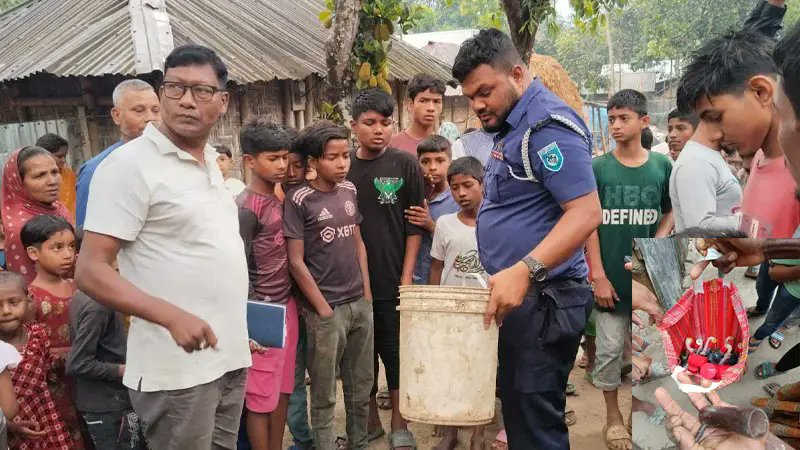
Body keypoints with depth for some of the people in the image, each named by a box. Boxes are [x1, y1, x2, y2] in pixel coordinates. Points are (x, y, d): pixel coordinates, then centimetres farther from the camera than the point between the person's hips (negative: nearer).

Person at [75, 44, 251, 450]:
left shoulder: (211, 162, 11)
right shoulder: (130, 164, -12)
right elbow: (90, 271, -17)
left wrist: (238, 332, 15)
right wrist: (173, 317, -29)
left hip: (230, 356, 8)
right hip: (177, 368, -7)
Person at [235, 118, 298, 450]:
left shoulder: (281, 200, 8)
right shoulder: (245, 208, -15)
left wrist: (290, 307, 12)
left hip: (287, 306, 8)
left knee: (282, 392, 16)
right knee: (260, 400, 5)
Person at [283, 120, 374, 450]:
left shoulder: (349, 191, 6)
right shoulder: (299, 200, -11)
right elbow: (296, 262, -11)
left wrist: (367, 295, 8)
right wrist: (323, 309, -11)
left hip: (360, 305, 6)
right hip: (326, 309, -5)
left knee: (361, 388, 15)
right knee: (324, 395, 5)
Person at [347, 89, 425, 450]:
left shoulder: (405, 165, -2)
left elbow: (415, 227, -2)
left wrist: (407, 277, -7)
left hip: (393, 281, -2)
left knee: (396, 352, 5)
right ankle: (370, 420, 27)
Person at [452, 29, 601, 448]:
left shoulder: (549, 125, -15)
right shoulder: (512, 127, 16)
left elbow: (586, 212, -24)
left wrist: (523, 271, -32)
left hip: (543, 301, -10)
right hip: (516, 297, 10)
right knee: (516, 414, 17)